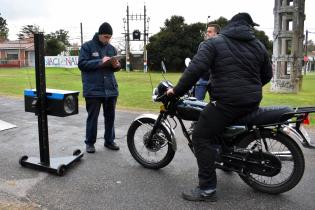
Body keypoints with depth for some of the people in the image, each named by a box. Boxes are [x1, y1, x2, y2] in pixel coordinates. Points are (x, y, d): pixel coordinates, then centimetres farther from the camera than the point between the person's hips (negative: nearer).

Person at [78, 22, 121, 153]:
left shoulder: (111, 48, 12)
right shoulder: (87, 46, -2)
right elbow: (82, 64, -10)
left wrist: (116, 65, -6)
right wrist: (100, 62, -19)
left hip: (111, 88, 5)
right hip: (93, 89, -4)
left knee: (110, 116, 10)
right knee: (92, 117, 3)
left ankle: (109, 140, 24)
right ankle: (90, 142, 17)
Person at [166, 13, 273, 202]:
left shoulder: (214, 43, 0)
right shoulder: (259, 46, 14)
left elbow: (196, 69, -14)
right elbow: (267, 75, 21)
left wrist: (177, 91, -6)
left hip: (226, 101, -6)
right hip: (252, 103, 7)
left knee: (202, 137, -2)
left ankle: (207, 189, -5)